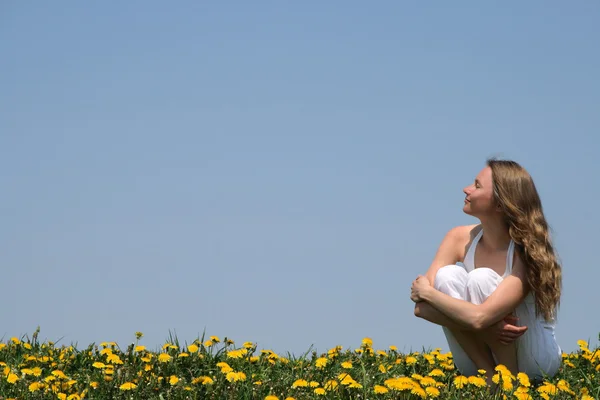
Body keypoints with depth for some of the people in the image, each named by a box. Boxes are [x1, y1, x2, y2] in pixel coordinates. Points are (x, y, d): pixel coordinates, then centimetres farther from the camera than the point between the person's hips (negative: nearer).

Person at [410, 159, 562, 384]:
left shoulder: (527, 253, -23)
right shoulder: (460, 239, -8)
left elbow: (479, 318, -34)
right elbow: (421, 308, -17)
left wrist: (427, 292, -20)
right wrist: (489, 322, -30)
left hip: (535, 360, -4)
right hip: (480, 358, 4)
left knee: (481, 279, -28)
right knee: (447, 276, -22)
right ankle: (489, 375, -15)